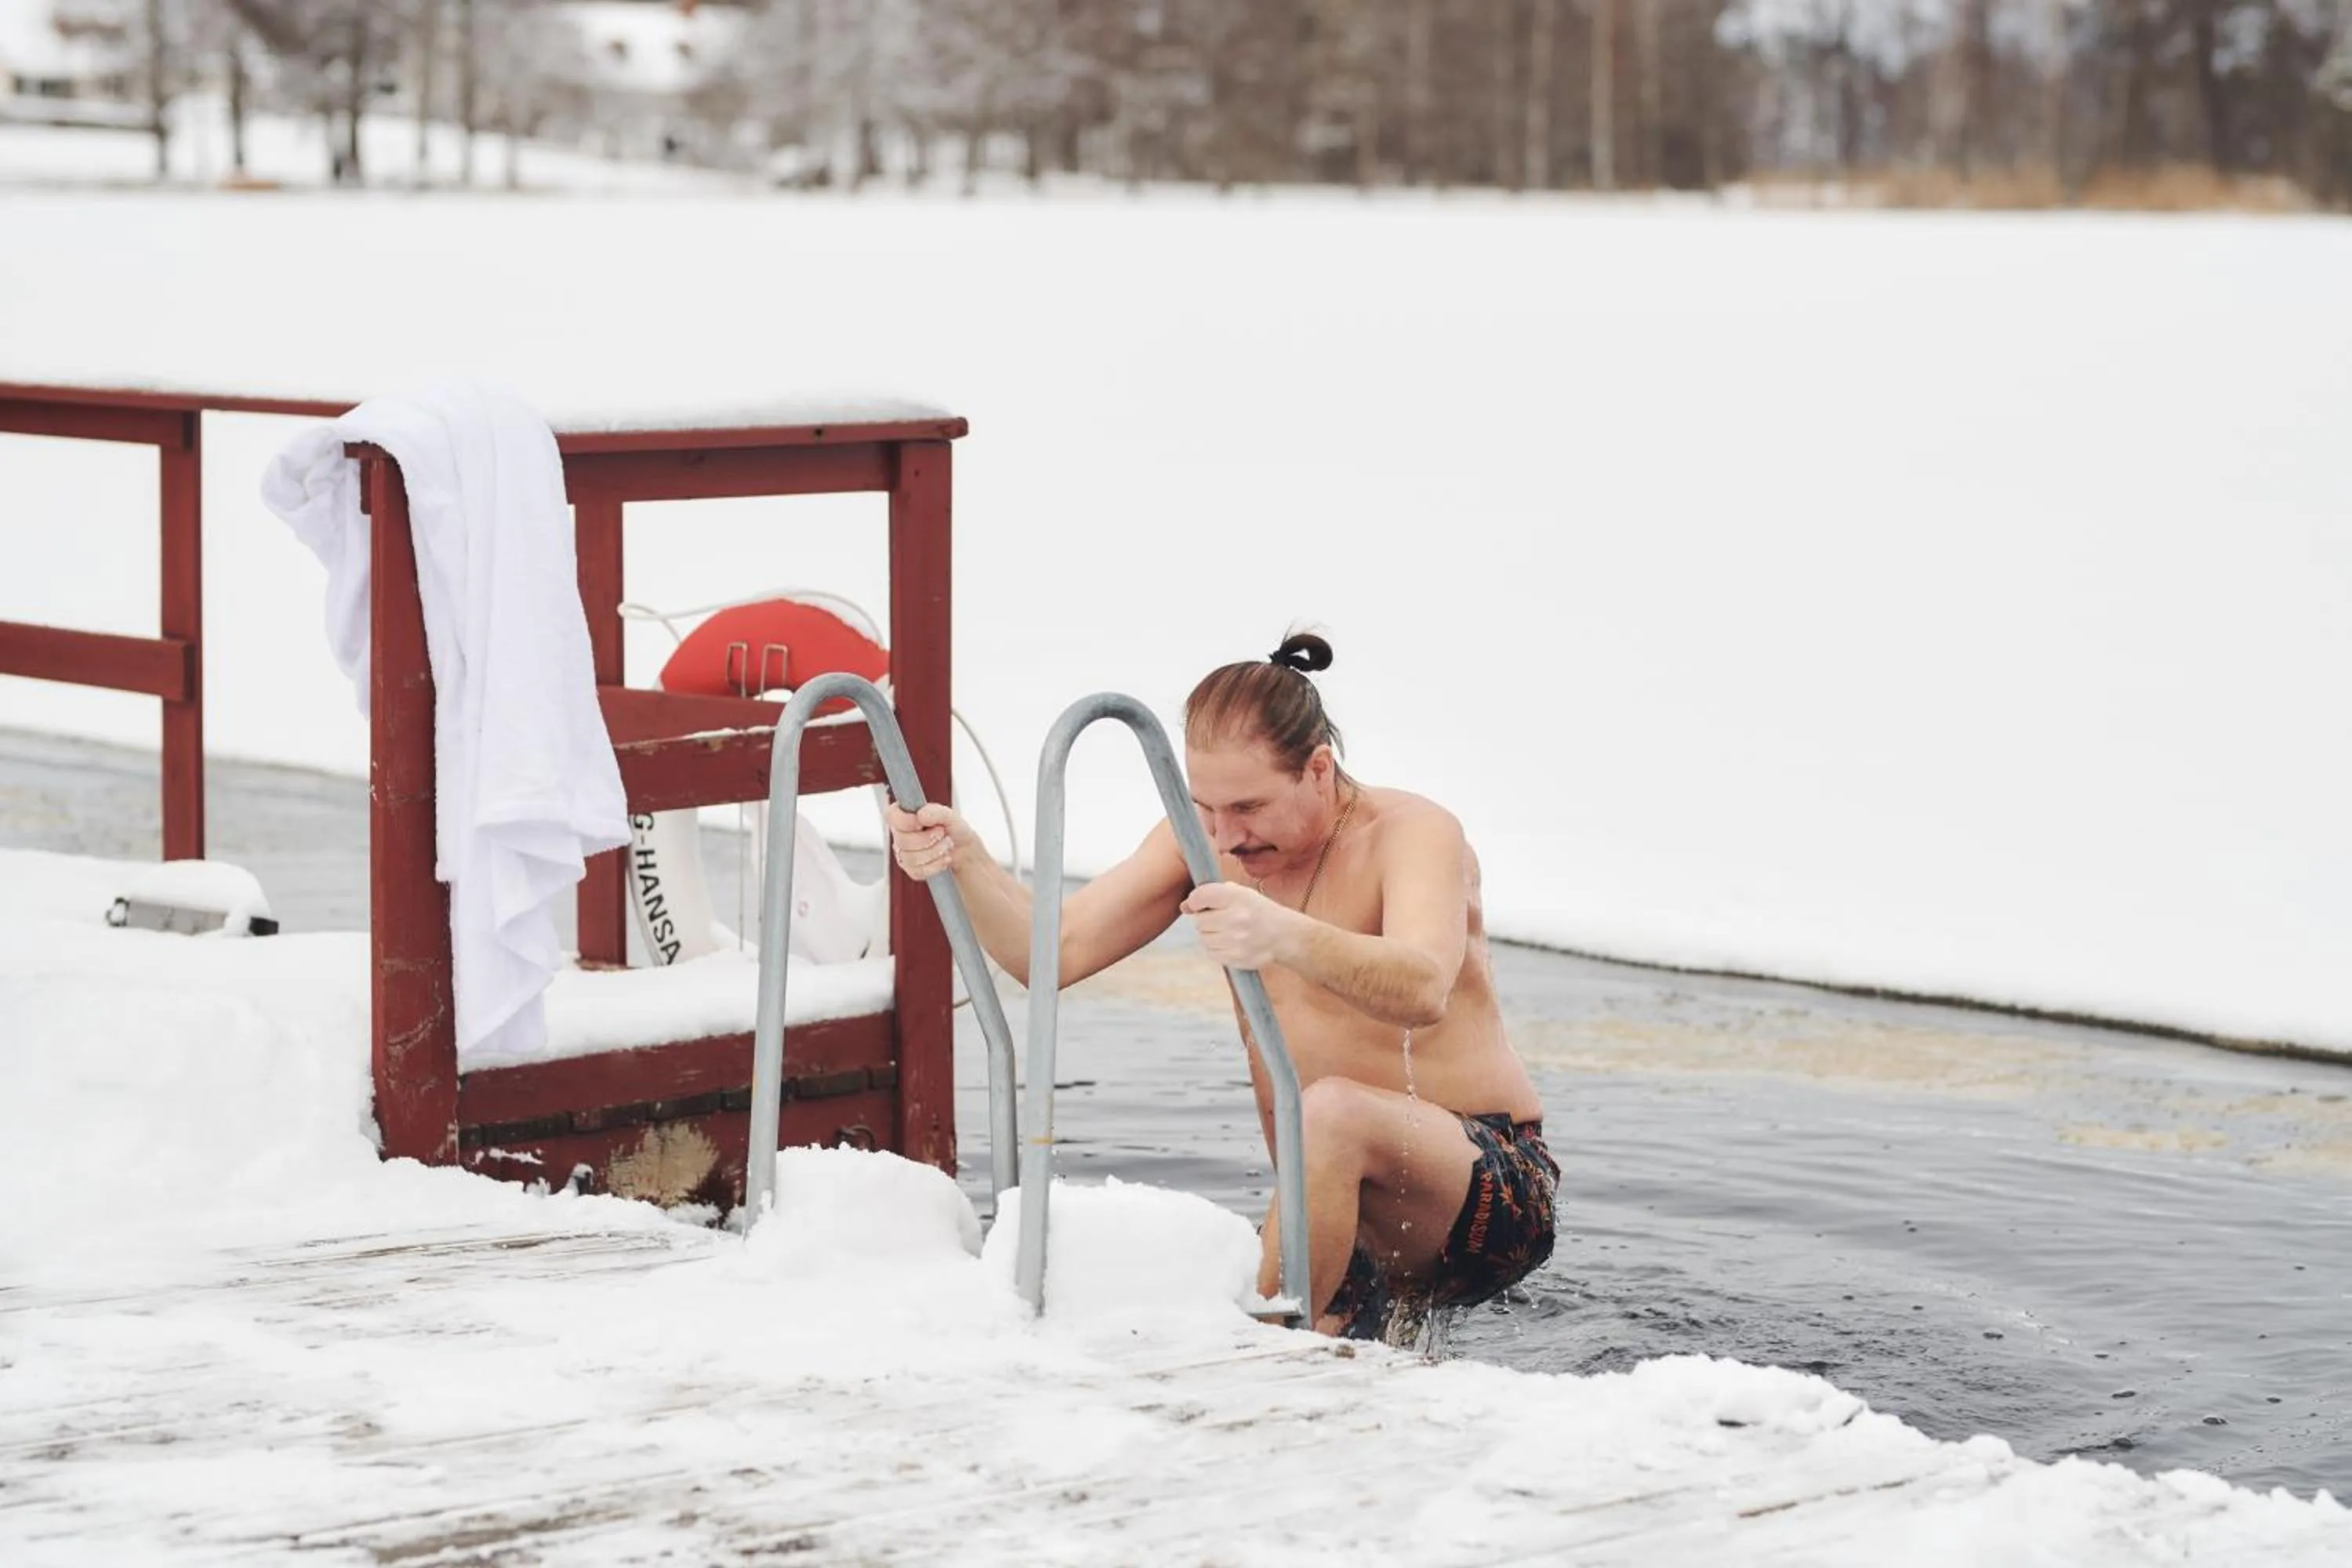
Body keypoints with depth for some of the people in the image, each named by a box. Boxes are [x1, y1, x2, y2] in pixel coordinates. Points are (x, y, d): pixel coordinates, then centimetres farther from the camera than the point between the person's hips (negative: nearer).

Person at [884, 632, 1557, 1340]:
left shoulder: (1415, 832, -16)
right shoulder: (1206, 839, 3)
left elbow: (1422, 988, -37)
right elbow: (1056, 951, -5)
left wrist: (1286, 937, -56)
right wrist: (966, 861, -24)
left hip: (1494, 1187, -6)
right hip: (1348, 1219, 6)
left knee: (1333, 1112, -37)